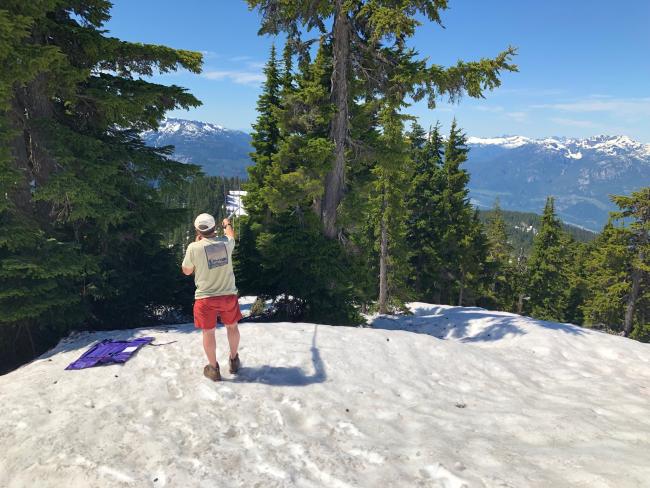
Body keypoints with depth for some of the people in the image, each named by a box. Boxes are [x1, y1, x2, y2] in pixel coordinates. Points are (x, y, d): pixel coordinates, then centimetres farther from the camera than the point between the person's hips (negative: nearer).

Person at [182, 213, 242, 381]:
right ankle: (234, 361, 38)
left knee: (208, 332, 14)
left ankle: (213, 368, 25)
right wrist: (227, 224, 41)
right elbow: (231, 235, 19)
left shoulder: (194, 247, -16)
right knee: (232, 327, 22)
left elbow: (186, 271, 1)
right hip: (228, 295, 3)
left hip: (205, 298, -2)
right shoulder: (226, 243, -7)